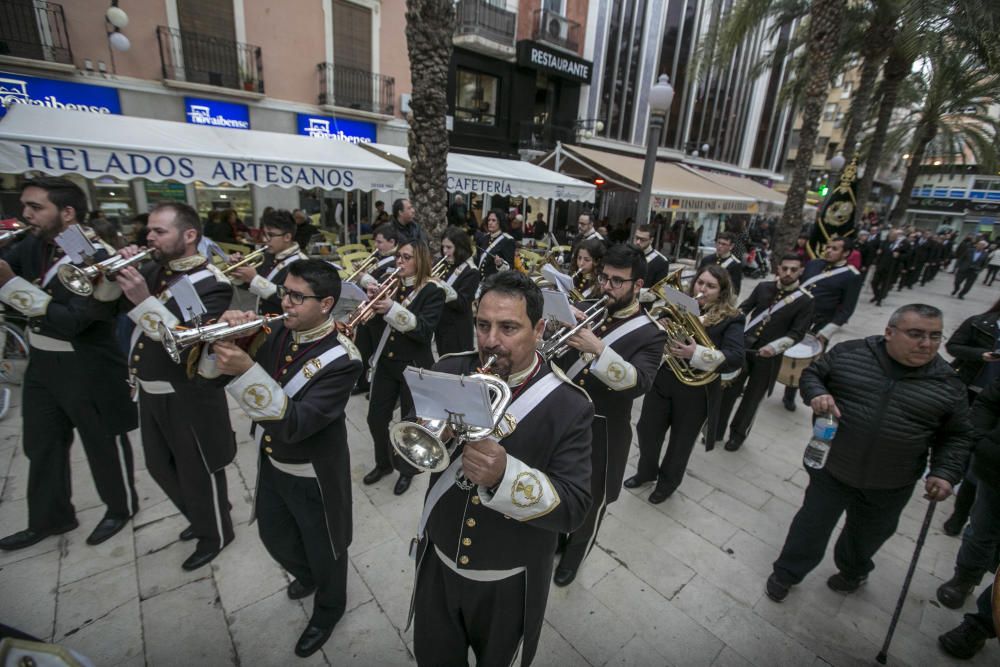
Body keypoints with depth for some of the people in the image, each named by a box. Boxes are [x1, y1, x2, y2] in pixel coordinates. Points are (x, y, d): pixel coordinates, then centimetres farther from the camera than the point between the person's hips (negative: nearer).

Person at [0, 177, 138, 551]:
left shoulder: (96, 259, -21)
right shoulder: (32, 245, 3)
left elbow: (69, 321, -27)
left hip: (88, 372, -7)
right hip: (41, 366, 8)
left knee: (103, 445, 10)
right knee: (41, 445, 20)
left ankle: (121, 507, 33)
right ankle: (49, 518, 40)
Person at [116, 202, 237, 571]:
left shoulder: (211, 283, -19)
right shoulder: (153, 269, 5)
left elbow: (190, 343, -27)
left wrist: (144, 301, -32)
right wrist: (116, 273, -5)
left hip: (187, 397, -8)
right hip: (150, 390, 8)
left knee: (198, 472, 9)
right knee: (160, 466, 23)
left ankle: (216, 534, 33)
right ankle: (200, 518, 46)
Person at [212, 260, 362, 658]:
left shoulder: (341, 359, -28)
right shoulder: (279, 331, -7)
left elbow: (295, 424, -34)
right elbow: (216, 372, -2)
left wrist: (246, 370, -43)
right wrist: (227, 337, -22)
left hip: (313, 476, -7)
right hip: (272, 463, 7)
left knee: (322, 548, 17)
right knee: (274, 536, 29)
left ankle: (328, 609, 48)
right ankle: (306, 575, 61)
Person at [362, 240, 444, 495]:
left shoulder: (433, 292, -11)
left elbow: (424, 331, -23)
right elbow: (375, 325, 3)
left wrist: (393, 309, -32)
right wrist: (373, 300, -15)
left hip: (414, 367, -5)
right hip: (385, 363, 5)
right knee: (376, 417, 12)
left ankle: (407, 469, 33)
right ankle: (383, 463, 37)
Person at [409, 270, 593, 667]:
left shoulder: (568, 406, -23)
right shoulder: (450, 372, -12)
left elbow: (573, 507, -24)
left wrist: (505, 475, -41)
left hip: (508, 582, -2)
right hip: (440, 562, 3)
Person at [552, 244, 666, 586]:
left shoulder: (650, 334, -13)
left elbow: (638, 383, -30)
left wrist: (599, 350, -44)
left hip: (601, 431, -4)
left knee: (591, 501, 16)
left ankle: (573, 555, 45)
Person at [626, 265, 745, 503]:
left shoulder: (731, 319, -7)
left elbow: (735, 359, -19)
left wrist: (697, 353, -34)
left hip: (696, 391, -3)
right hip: (662, 381, 3)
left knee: (681, 441, 15)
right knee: (647, 431, 13)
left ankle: (668, 482, 40)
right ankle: (646, 471, 41)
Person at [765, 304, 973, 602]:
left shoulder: (948, 384, -6)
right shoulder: (849, 353, -10)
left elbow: (957, 435, 3)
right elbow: (811, 373, 1)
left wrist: (945, 473, -10)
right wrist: (816, 394, -20)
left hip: (889, 487, 2)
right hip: (831, 469, -1)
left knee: (867, 536, 24)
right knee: (811, 527, 12)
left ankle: (853, 571, 54)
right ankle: (786, 573, 34)